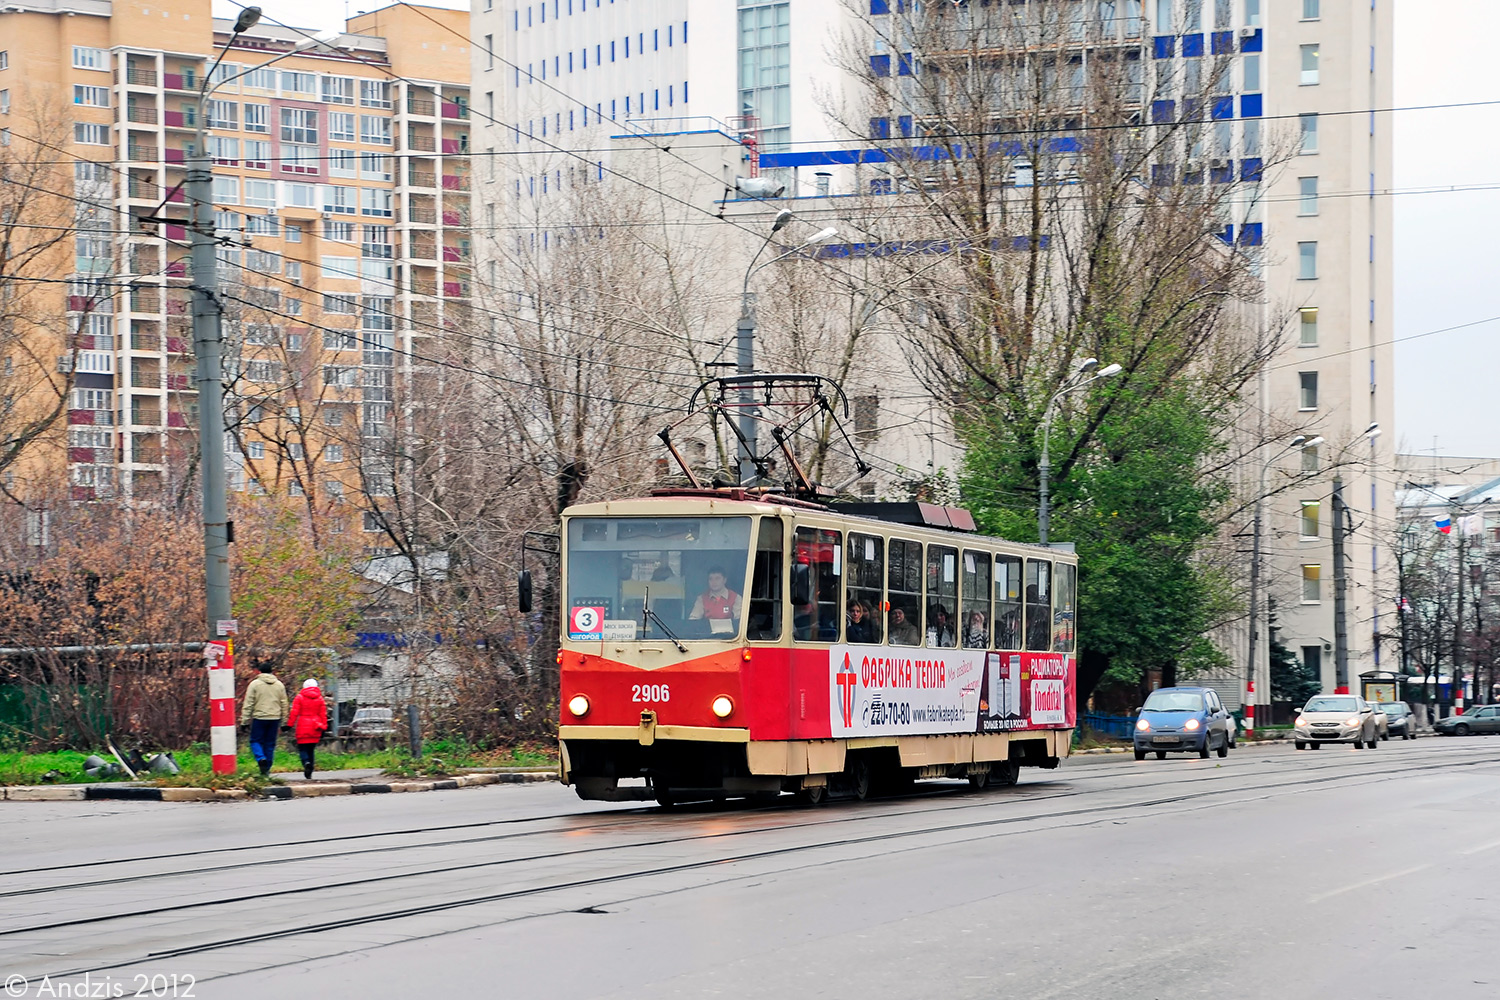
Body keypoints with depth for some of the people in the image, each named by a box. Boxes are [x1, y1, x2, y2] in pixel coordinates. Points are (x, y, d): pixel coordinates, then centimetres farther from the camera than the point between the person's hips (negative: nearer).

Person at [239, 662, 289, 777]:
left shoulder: (255, 684, -4)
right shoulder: (279, 685, 8)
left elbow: (248, 704, -5)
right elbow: (284, 705, 12)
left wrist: (244, 721, -1)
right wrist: (283, 722, 19)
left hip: (259, 717, -3)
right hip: (274, 718, 3)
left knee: (256, 741, 6)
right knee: (270, 744, 10)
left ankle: (261, 759, -20)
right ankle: (267, 768, 11)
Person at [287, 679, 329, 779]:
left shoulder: (300, 697, -2)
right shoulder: (320, 698, 7)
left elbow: (294, 712, -5)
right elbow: (323, 714, 6)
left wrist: (289, 725, 0)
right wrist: (323, 728, 9)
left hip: (302, 728, -3)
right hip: (315, 729, 3)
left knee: (302, 748, 1)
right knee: (311, 749, 12)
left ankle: (306, 762, -29)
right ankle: (309, 772, 9)